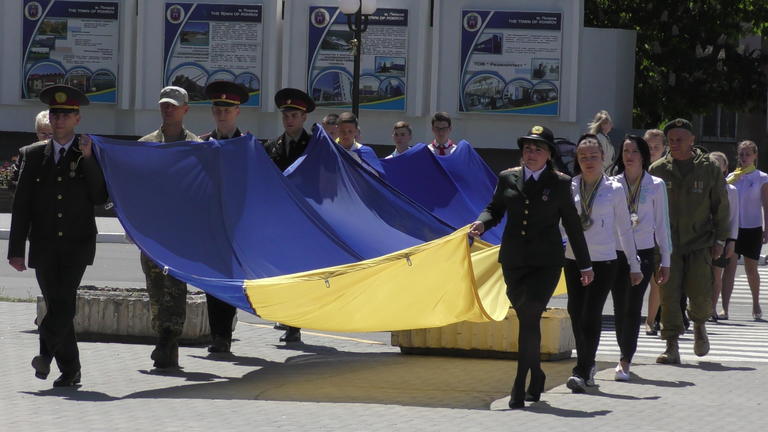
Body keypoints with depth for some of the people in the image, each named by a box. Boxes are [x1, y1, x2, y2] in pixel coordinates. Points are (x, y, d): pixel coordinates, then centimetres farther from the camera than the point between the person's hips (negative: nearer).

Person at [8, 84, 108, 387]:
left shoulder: (91, 154, 4)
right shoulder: (34, 155, 9)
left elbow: (100, 197, -6)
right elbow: (21, 206, 7)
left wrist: (88, 159, -14)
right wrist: (16, 249, 1)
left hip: (78, 244, -2)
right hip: (44, 245, 2)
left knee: (64, 301, -19)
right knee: (57, 305, 4)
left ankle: (47, 351, -10)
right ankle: (69, 368, 12)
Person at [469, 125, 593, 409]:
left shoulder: (560, 183, 3)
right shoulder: (508, 179, 9)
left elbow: (572, 225, 8)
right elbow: (495, 209, 16)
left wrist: (585, 265, 11)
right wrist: (482, 223, -8)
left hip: (546, 262, -3)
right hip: (513, 261, 3)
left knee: (529, 318, -15)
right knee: (527, 320, 10)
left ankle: (519, 388, -14)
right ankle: (536, 376, 28)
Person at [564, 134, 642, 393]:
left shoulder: (614, 189, 2)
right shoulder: (569, 188, 6)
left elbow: (624, 228, 7)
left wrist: (634, 264, 7)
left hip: (604, 261, -3)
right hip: (574, 259, 3)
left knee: (591, 315, -11)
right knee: (576, 314, 5)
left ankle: (583, 372, -10)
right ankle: (587, 367, 20)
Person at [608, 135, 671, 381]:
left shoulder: (656, 185, 3)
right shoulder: (613, 184, 6)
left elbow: (661, 223, 6)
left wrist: (666, 260, 6)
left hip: (643, 252, -2)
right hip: (616, 252, 2)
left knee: (632, 307, -11)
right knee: (620, 307, 5)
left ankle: (624, 361, -13)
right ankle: (626, 357, 18)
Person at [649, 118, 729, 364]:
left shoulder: (709, 169, 3)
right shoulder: (658, 170, 3)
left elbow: (721, 206, 8)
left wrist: (719, 240, 4)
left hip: (700, 243, -1)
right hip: (667, 243, 1)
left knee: (700, 294, -7)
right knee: (669, 294, -5)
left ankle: (699, 325, 26)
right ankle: (672, 347, 1)